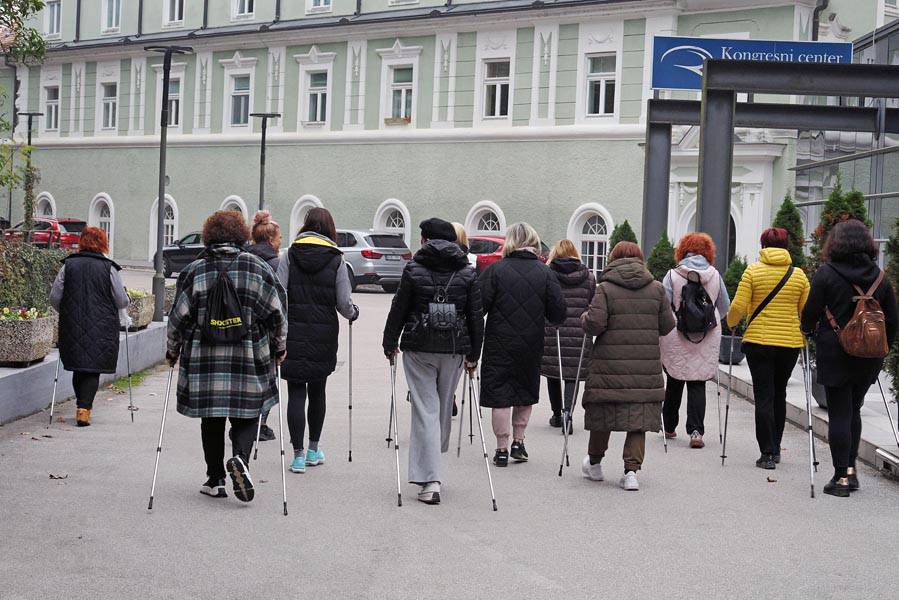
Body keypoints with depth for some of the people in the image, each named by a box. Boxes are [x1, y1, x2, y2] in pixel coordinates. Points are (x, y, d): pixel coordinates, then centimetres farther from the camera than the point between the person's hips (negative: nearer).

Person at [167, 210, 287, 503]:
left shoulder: (194, 270, 1)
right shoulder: (258, 268, 1)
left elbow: (179, 316, 3)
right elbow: (276, 314, 3)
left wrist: (173, 350, 17)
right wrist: (279, 347, 17)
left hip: (203, 360, 1)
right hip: (249, 358, -1)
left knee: (211, 419, 12)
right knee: (246, 416, 9)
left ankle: (215, 480, 15)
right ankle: (239, 457, -18)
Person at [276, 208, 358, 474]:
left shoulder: (290, 256, 0)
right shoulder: (336, 260, -1)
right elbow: (344, 304, -4)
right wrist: (353, 313, 18)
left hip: (293, 333, -1)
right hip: (324, 335, 1)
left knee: (296, 392, 1)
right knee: (317, 391, 15)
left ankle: (298, 454, -4)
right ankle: (313, 450, 24)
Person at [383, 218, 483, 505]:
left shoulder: (413, 270, -3)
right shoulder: (468, 273, 4)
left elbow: (398, 309, 0)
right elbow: (476, 316, 4)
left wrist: (390, 344, 10)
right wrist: (473, 354, 11)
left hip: (418, 349, -2)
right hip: (454, 351, 2)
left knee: (425, 411, -2)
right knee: (444, 408, 17)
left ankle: (430, 481, -9)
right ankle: (434, 456, 35)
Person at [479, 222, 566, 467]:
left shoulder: (494, 270, -8)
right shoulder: (545, 273, -2)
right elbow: (558, 314, -4)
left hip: (499, 346, -2)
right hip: (532, 346, 2)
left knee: (500, 395, 5)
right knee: (526, 393, 19)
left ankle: (502, 449, 5)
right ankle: (518, 442, 21)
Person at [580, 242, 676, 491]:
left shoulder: (606, 288, -4)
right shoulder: (657, 289, 5)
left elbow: (594, 324, -11)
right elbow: (667, 325, 6)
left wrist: (585, 318, 10)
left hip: (610, 363, -1)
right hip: (646, 366, 2)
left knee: (603, 413, 13)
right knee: (639, 418, 6)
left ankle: (594, 463, 29)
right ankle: (632, 470, -2)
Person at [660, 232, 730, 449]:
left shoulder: (673, 275, -5)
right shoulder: (715, 275, 2)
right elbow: (724, 308, 11)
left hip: (676, 337, -1)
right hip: (708, 338, 1)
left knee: (674, 382, 13)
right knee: (698, 384, 3)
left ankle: (669, 427, 23)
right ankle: (696, 430, -10)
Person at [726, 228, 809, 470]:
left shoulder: (753, 271, -3)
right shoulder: (799, 275, 4)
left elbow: (738, 306, -7)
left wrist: (731, 323, 12)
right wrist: (802, 331, 25)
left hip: (758, 341, -3)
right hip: (790, 342, 3)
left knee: (764, 397, 1)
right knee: (779, 394, 17)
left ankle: (767, 453, -2)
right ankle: (775, 448, 23)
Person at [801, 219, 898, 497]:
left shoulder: (826, 273, -9)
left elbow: (810, 314, -6)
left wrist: (808, 329, 16)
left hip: (835, 354, -4)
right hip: (868, 359, 4)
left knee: (839, 414, 0)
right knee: (854, 411, 18)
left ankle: (841, 477, 1)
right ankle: (850, 468, 15)